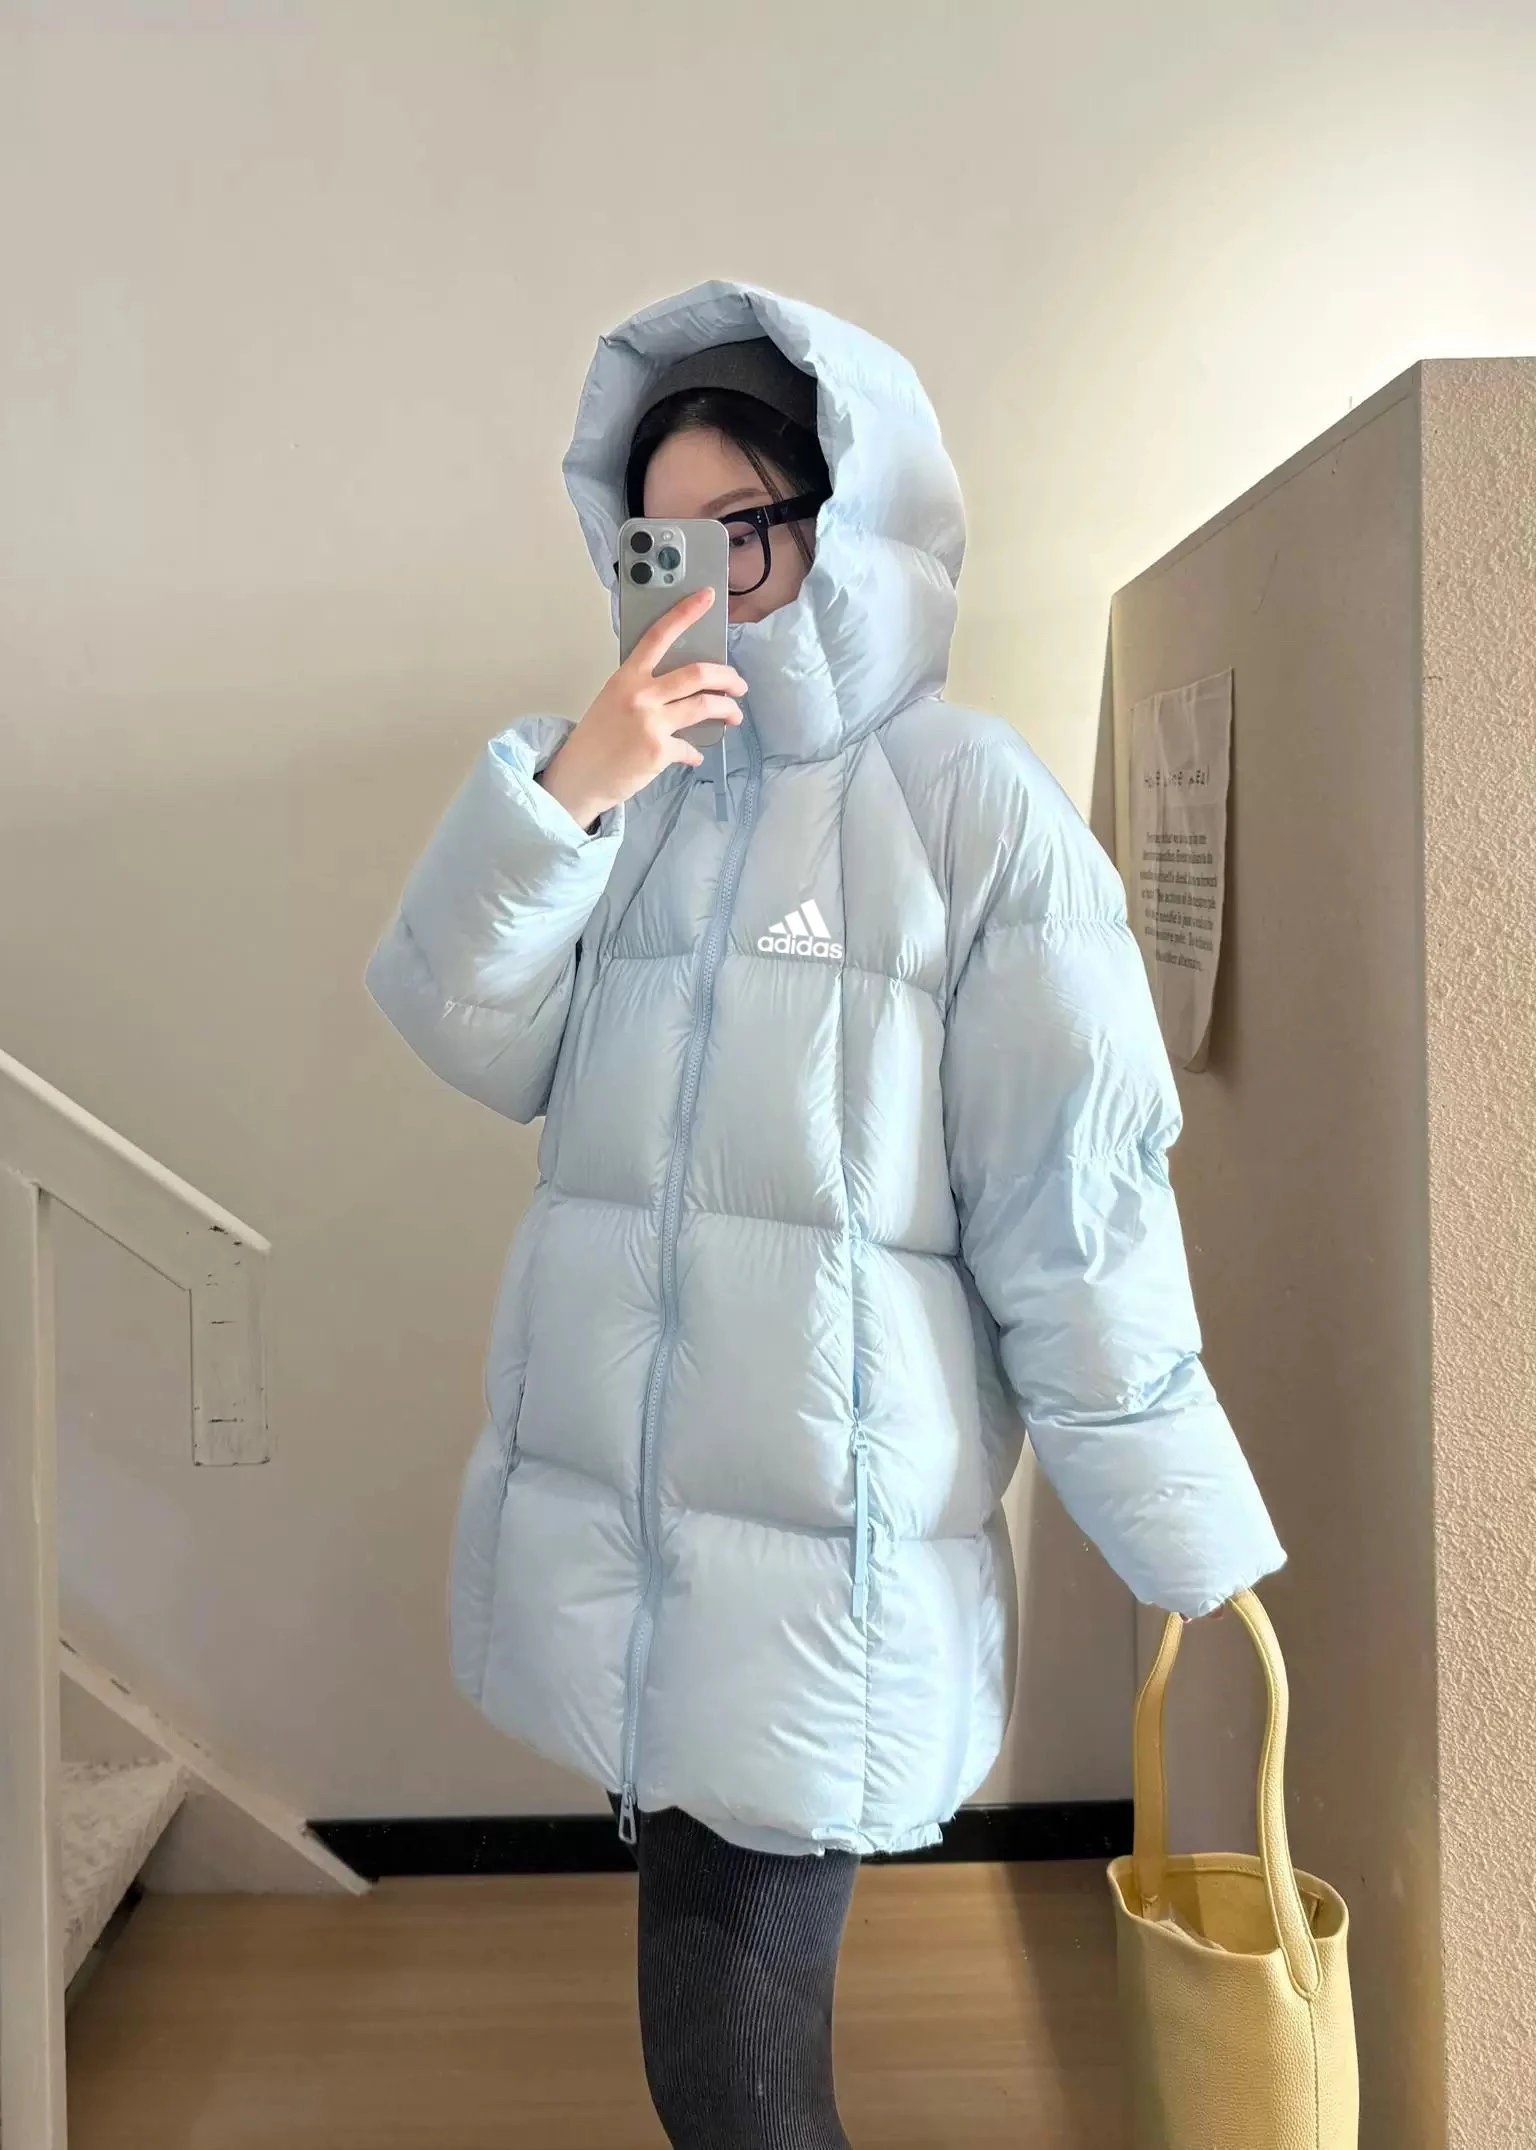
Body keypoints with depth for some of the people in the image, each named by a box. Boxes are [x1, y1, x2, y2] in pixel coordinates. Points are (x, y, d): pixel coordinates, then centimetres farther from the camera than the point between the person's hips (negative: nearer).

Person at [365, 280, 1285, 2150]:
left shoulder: (970, 800, -7)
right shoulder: (625, 789, 9)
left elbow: (1074, 1209, -8)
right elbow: (465, 1036, -2)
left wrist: (1200, 1556, -5)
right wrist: (562, 792, -16)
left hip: (816, 1549, -5)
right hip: (588, 1517, 5)